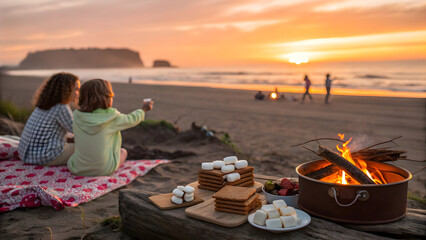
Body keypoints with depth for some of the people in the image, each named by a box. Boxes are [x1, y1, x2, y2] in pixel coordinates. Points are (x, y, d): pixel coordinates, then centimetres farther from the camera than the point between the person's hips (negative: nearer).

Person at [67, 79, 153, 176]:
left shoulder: (77, 116, -6)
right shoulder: (113, 117, -13)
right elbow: (131, 120, 5)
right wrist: (143, 109, 25)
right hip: (104, 170, -4)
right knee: (123, 151, 24)